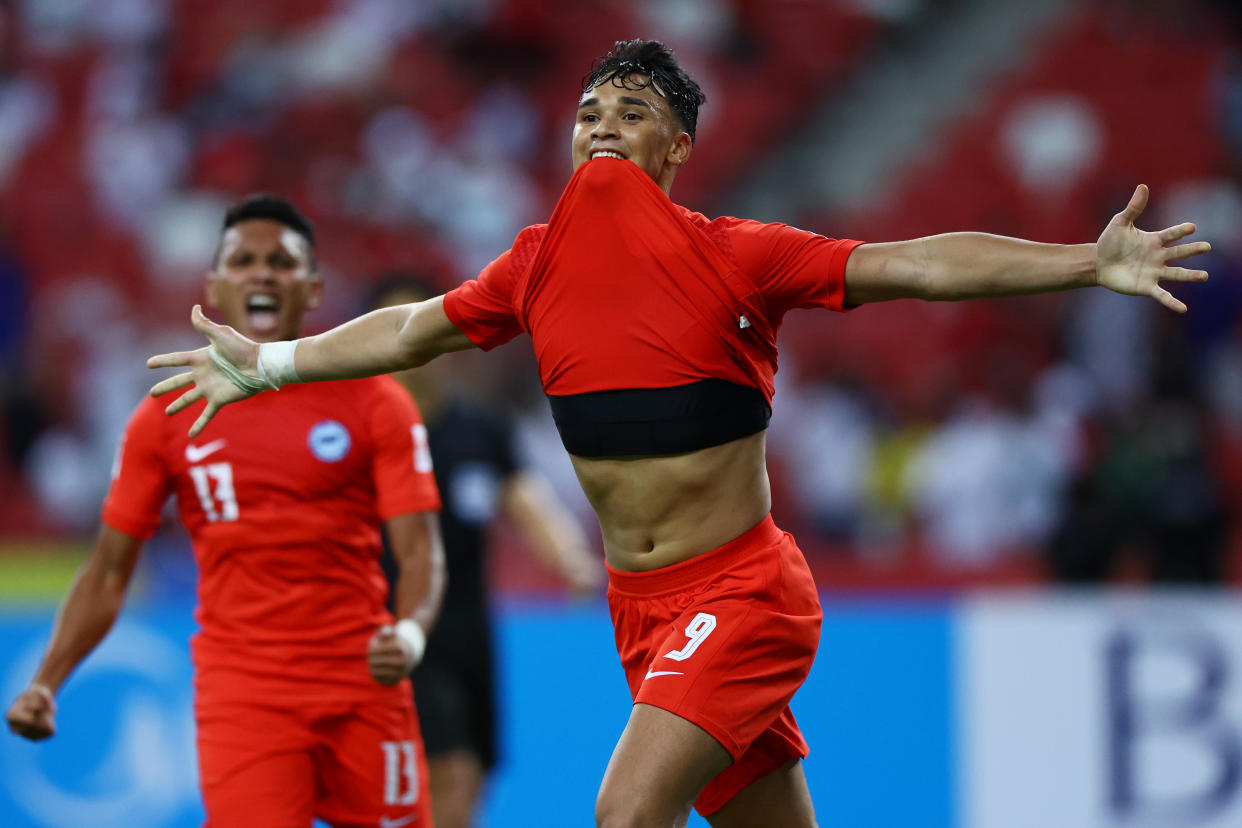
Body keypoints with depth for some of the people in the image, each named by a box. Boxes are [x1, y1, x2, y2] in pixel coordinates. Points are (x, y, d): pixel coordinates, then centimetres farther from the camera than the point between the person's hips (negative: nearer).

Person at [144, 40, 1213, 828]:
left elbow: (919, 264, -14)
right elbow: (415, 328, 21)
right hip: (640, 603, 5)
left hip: (740, 591, -5)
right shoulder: (540, 262, 5)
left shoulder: (734, 255, -9)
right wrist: (269, 361, 25)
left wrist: (1090, 264, -22)